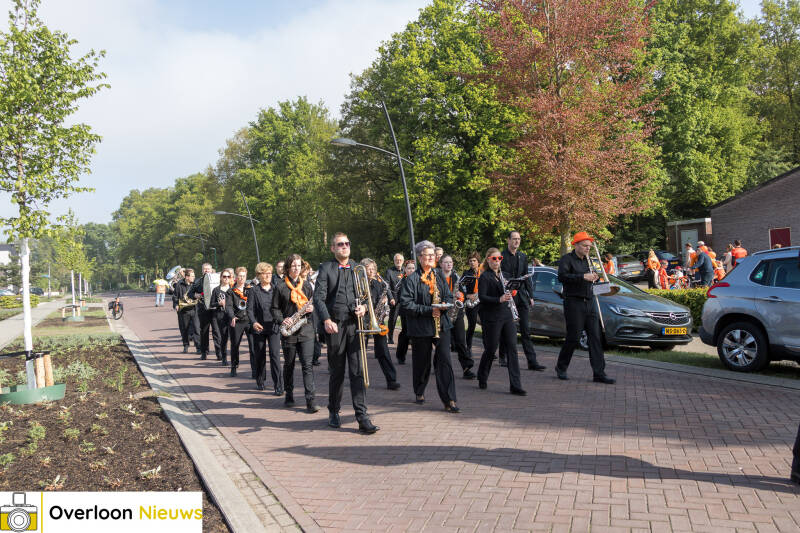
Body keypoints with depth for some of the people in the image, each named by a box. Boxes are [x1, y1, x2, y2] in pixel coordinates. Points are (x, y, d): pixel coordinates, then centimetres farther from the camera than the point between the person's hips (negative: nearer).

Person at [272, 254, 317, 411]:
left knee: (307, 365, -7)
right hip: (288, 332, -1)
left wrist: (311, 308, -5)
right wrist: (282, 320, -13)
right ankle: (289, 395, 28)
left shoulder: (307, 285, 10)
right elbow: (275, 308, 3)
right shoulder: (281, 287, 2)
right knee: (289, 364, 12)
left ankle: (310, 400, -9)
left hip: (306, 331, 1)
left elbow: (313, 303, 17)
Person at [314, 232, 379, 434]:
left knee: (358, 371, -3)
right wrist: (326, 320, -20)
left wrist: (363, 306, -6)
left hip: (355, 324, 2)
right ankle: (333, 412, 27)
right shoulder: (326, 268, 2)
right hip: (335, 326, -2)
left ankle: (362, 417, -2)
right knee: (337, 373, 8)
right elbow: (318, 297, -6)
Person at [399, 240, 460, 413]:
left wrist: (445, 304, -4)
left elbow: (449, 296, 19)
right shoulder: (412, 279, -7)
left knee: (444, 361, -4)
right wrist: (428, 310, -18)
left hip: (441, 325, 4)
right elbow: (406, 304, -14)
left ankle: (449, 400, -2)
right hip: (421, 328, -4)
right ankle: (420, 392, 34)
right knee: (422, 362, 9)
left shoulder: (439, 276, 11)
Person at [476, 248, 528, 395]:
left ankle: (515, 385, -2)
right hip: (492, 318, -6)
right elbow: (482, 297, -15)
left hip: (507, 316, 6)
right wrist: (499, 300, -26)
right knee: (491, 349, 3)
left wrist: (510, 293, 8)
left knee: (512, 348, -2)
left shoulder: (503, 275, 16)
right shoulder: (484, 277, -6)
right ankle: (482, 379, 26)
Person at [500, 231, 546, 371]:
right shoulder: (502, 256, -2)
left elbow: (527, 277, 15)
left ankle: (532, 361, -3)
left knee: (526, 330, -1)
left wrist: (530, 296, 11)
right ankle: (503, 357, 21)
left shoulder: (523, 256, 13)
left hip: (521, 296, 4)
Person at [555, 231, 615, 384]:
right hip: (574, 302, -7)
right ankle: (561, 368, 15)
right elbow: (562, 277, -20)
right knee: (573, 338, -4)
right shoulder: (567, 259, -5)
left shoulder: (587, 260, 17)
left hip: (590, 303, 7)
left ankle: (599, 373, 3)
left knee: (595, 338, 1)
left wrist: (595, 277, 3)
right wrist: (583, 277, -25)